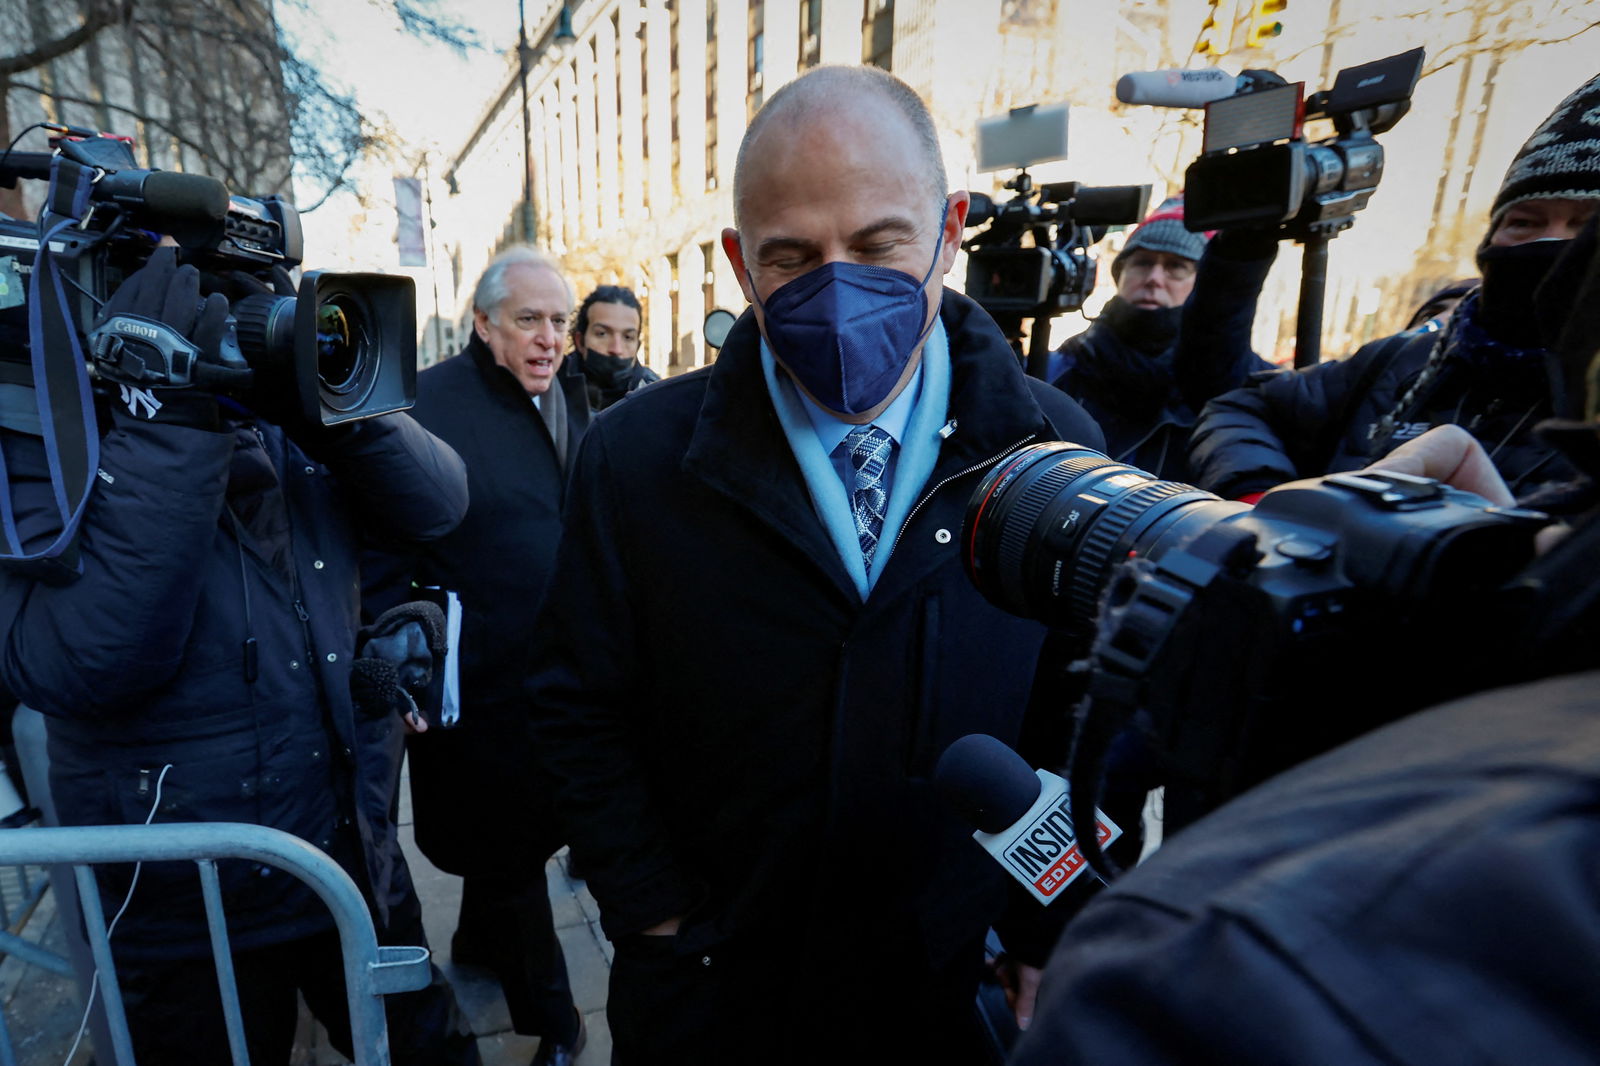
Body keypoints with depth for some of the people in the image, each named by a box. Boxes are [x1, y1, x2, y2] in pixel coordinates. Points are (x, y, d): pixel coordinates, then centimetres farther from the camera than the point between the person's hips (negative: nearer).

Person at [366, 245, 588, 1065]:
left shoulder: (571, 399, 6)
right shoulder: (429, 404, -17)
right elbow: (387, 551, -17)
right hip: (483, 689, -6)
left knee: (520, 835, 25)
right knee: (506, 849, 12)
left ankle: (480, 943, 52)